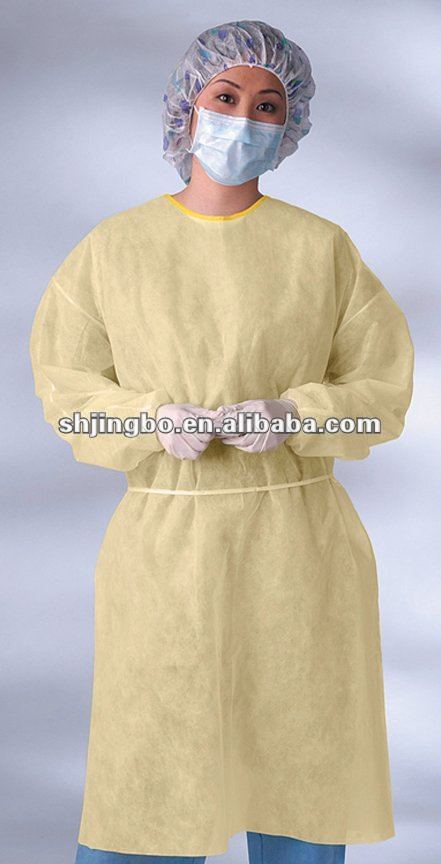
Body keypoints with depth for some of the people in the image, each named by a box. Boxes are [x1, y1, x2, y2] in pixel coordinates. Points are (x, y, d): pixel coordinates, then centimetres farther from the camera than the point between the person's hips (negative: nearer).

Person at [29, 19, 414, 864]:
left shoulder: (323, 248, 2)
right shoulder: (114, 247, 4)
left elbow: (382, 386, 5)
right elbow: (65, 381, 7)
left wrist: (292, 415, -14)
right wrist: (154, 421, -12)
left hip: (297, 545, 0)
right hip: (165, 543, 0)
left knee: (297, 764, 7)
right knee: (147, 782, 3)